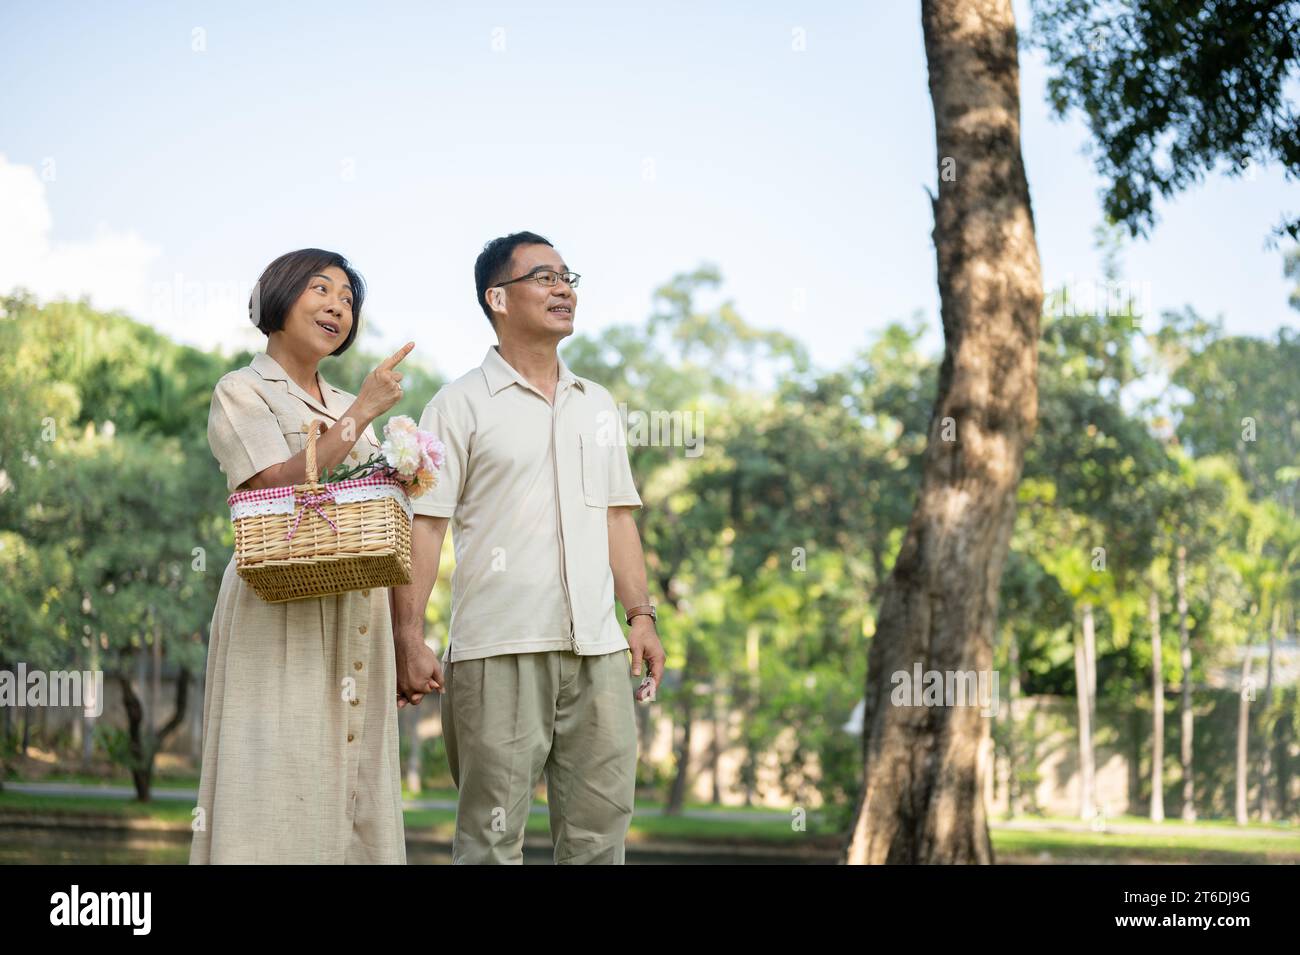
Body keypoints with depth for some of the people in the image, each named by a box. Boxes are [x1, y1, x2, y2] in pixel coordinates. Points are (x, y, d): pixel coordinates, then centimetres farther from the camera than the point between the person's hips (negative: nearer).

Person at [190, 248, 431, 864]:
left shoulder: (350, 408, 21)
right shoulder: (243, 392, 2)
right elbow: (283, 489, -14)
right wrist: (362, 413, -13)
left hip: (357, 622, 6)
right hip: (280, 617, -6)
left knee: (353, 786, 4)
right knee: (278, 793, -9)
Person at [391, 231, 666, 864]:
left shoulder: (596, 404, 18)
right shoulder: (461, 406, 1)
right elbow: (422, 525, -4)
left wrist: (641, 615, 11)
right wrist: (409, 638, -11)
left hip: (597, 648, 5)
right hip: (500, 651, -5)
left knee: (599, 832, 5)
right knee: (491, 834, -2)